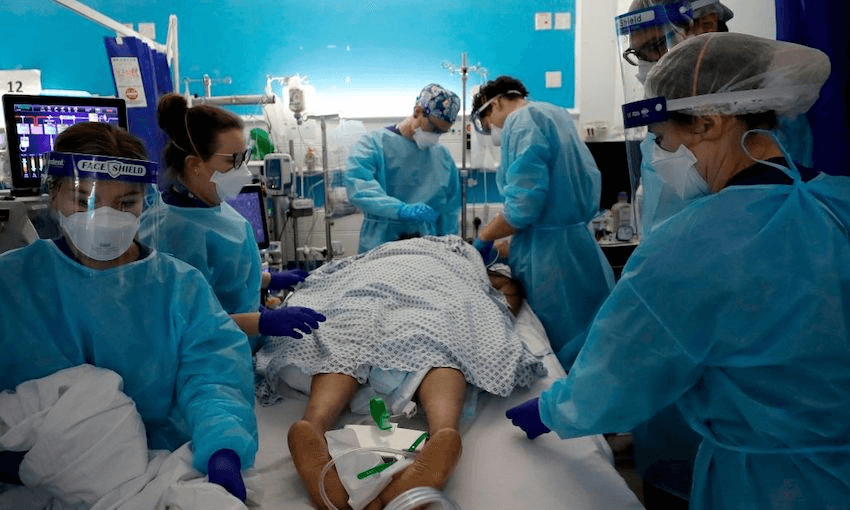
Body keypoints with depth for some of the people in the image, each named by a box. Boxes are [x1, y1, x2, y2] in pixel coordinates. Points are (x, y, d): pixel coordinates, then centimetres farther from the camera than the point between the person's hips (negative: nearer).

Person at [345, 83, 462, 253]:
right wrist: (402, 210, -31)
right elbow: (357, 188, -20)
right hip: (378, 248, -3)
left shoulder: (444, 157, 12)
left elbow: (450, 213, 14)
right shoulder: (374, 143, -2)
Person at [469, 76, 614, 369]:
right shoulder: (559, 115, 18)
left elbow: (524, 203, -22)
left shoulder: (522, 120, -9)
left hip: (549, 255, -9)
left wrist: (485, 237, -5)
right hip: (579, 243, 9)